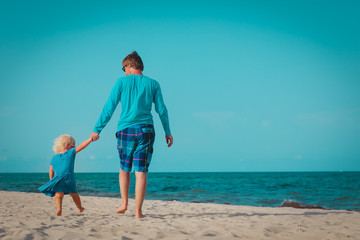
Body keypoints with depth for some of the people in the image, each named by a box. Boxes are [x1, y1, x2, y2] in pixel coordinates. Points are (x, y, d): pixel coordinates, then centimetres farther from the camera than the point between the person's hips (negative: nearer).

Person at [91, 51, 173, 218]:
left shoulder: (122, 82, 2)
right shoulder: (153, 84, 8)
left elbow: (109, 108, 0)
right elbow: (161, 110, 7)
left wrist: (97, 129, 5)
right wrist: (168, 132, 14)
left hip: (126, 130, 0)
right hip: (146, 130, 1)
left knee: (124, 169, 19)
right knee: (141, 172, -2)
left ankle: (124, 204, 16)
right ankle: (138, 211, -5)